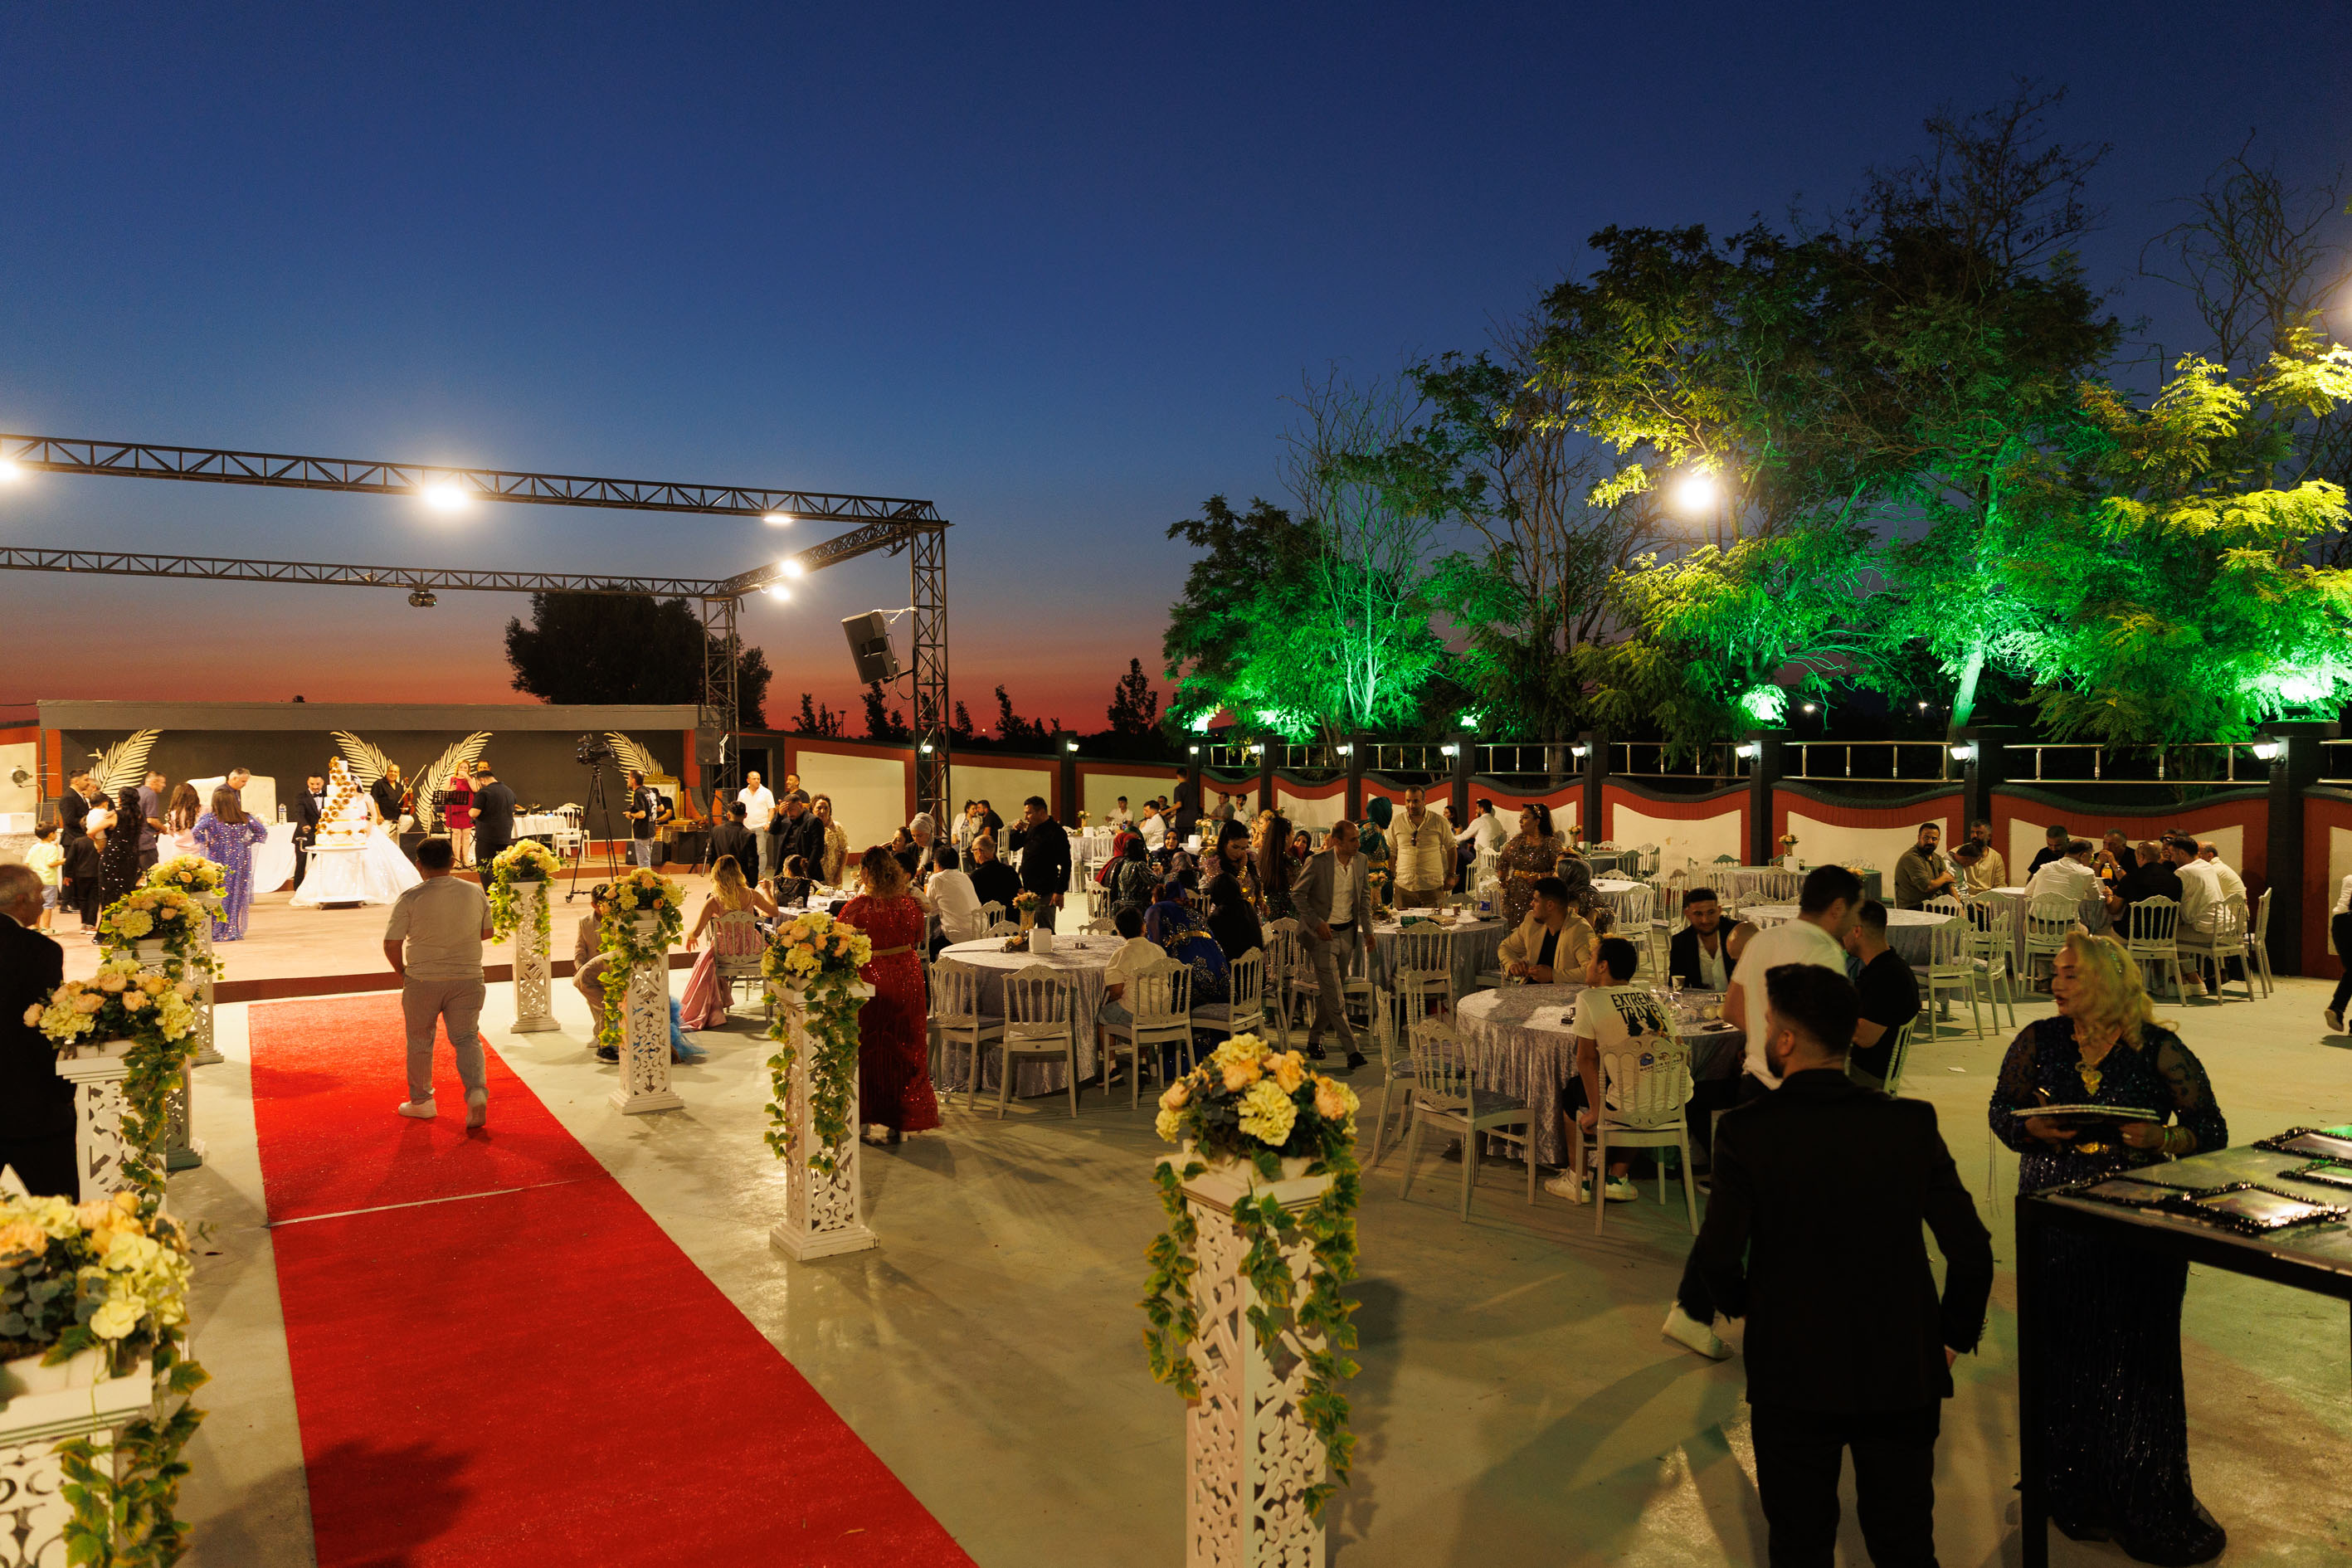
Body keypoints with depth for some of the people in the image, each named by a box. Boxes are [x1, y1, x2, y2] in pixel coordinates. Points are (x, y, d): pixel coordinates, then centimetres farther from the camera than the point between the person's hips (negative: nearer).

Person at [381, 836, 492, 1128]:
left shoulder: (410, 899, -11)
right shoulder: (475, 893, -2)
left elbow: (391, 944, -10)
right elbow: (487, 932, 9)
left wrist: (402, 972, 7)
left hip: (422, 981, -2)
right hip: (468, 978, 2)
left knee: (420, 1040, 16)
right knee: (466, 1038, 7)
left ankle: (421, 1101, 28)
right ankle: (477, 1090, -15)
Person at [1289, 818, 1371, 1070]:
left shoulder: (1360, 861, 1)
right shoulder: (1317, 862, -15)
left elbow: (1365, 896, 14)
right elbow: (1297, 895, -8)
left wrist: (1367, 930, 9)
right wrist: (1317, 923, -15)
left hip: (1347, 933, 5)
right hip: (1322, 935, -5)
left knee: (1328, 991, 14)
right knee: (1334, 997, -8)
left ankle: (1315, 1038, 29)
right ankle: (1351, 1050, -8)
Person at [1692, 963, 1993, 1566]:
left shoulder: (1748, 1131, -16)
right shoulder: (1912, 1123, -8)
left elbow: (1715, 1259, -17)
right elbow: (1971, 1250, -7)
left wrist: (1744, 1304, 5)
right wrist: (1952, 1336, 9)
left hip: (1793, 1377, -2)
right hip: (1903, 1375, 3)